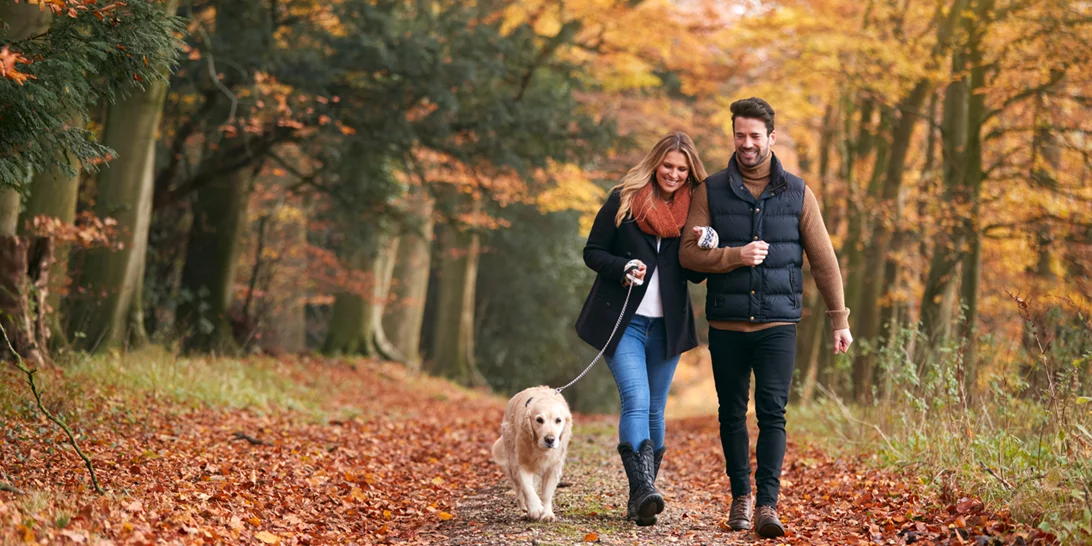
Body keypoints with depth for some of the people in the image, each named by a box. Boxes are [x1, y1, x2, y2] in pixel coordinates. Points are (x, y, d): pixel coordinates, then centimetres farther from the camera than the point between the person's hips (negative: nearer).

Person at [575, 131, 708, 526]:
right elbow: (592, 252, 2)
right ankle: (643, 491, -28)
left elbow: (695, 275, 11)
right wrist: (622, 267, -17)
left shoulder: (693, 209, 7)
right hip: (622, 322, -3)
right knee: (636, 401, -19)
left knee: (654, 411, 7)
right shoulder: (623, 200, -1)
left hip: (666, 327, 3)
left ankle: (640, 498, 15)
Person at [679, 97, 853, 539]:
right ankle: (740, 495, 22)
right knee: (732, 414, 8)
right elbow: (689, 253, -1)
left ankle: (767, 505, -10)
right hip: (726, 325, 1)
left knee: (772, 413, -9)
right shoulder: (711, 191, 4)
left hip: (777, 324, -1)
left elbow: (823, 260, 7)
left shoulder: (797, 193, 5)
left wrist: (839, 319, 5)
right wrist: (734, 256, -17)